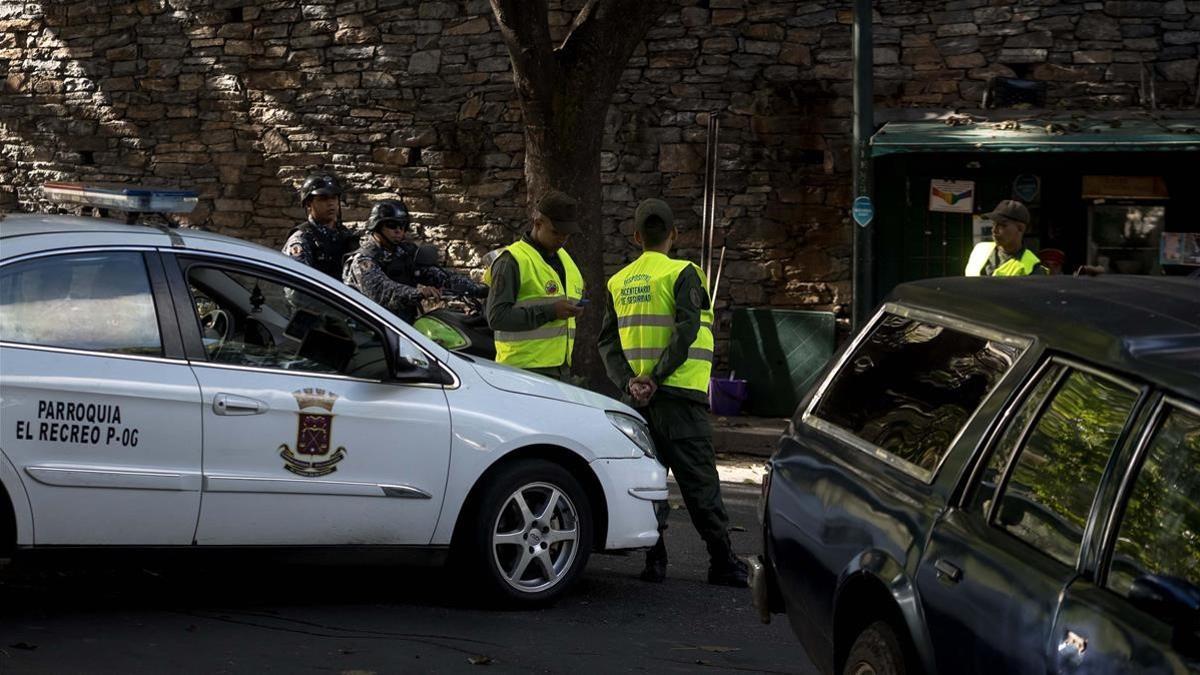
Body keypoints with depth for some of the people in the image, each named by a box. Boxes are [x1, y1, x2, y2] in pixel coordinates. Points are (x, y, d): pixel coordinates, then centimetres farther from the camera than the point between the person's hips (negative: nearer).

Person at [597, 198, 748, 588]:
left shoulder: (619, 282, 12)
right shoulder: (681, 274, -5)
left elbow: (608, 340, 5)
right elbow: (686, 330, -17)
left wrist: (629, 381, -4)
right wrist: (658, 376, -15)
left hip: (638, 397, 5)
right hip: (679, 395, -5)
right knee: (699, 481, -4)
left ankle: (654, 558, 5)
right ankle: (722, 562, -4)